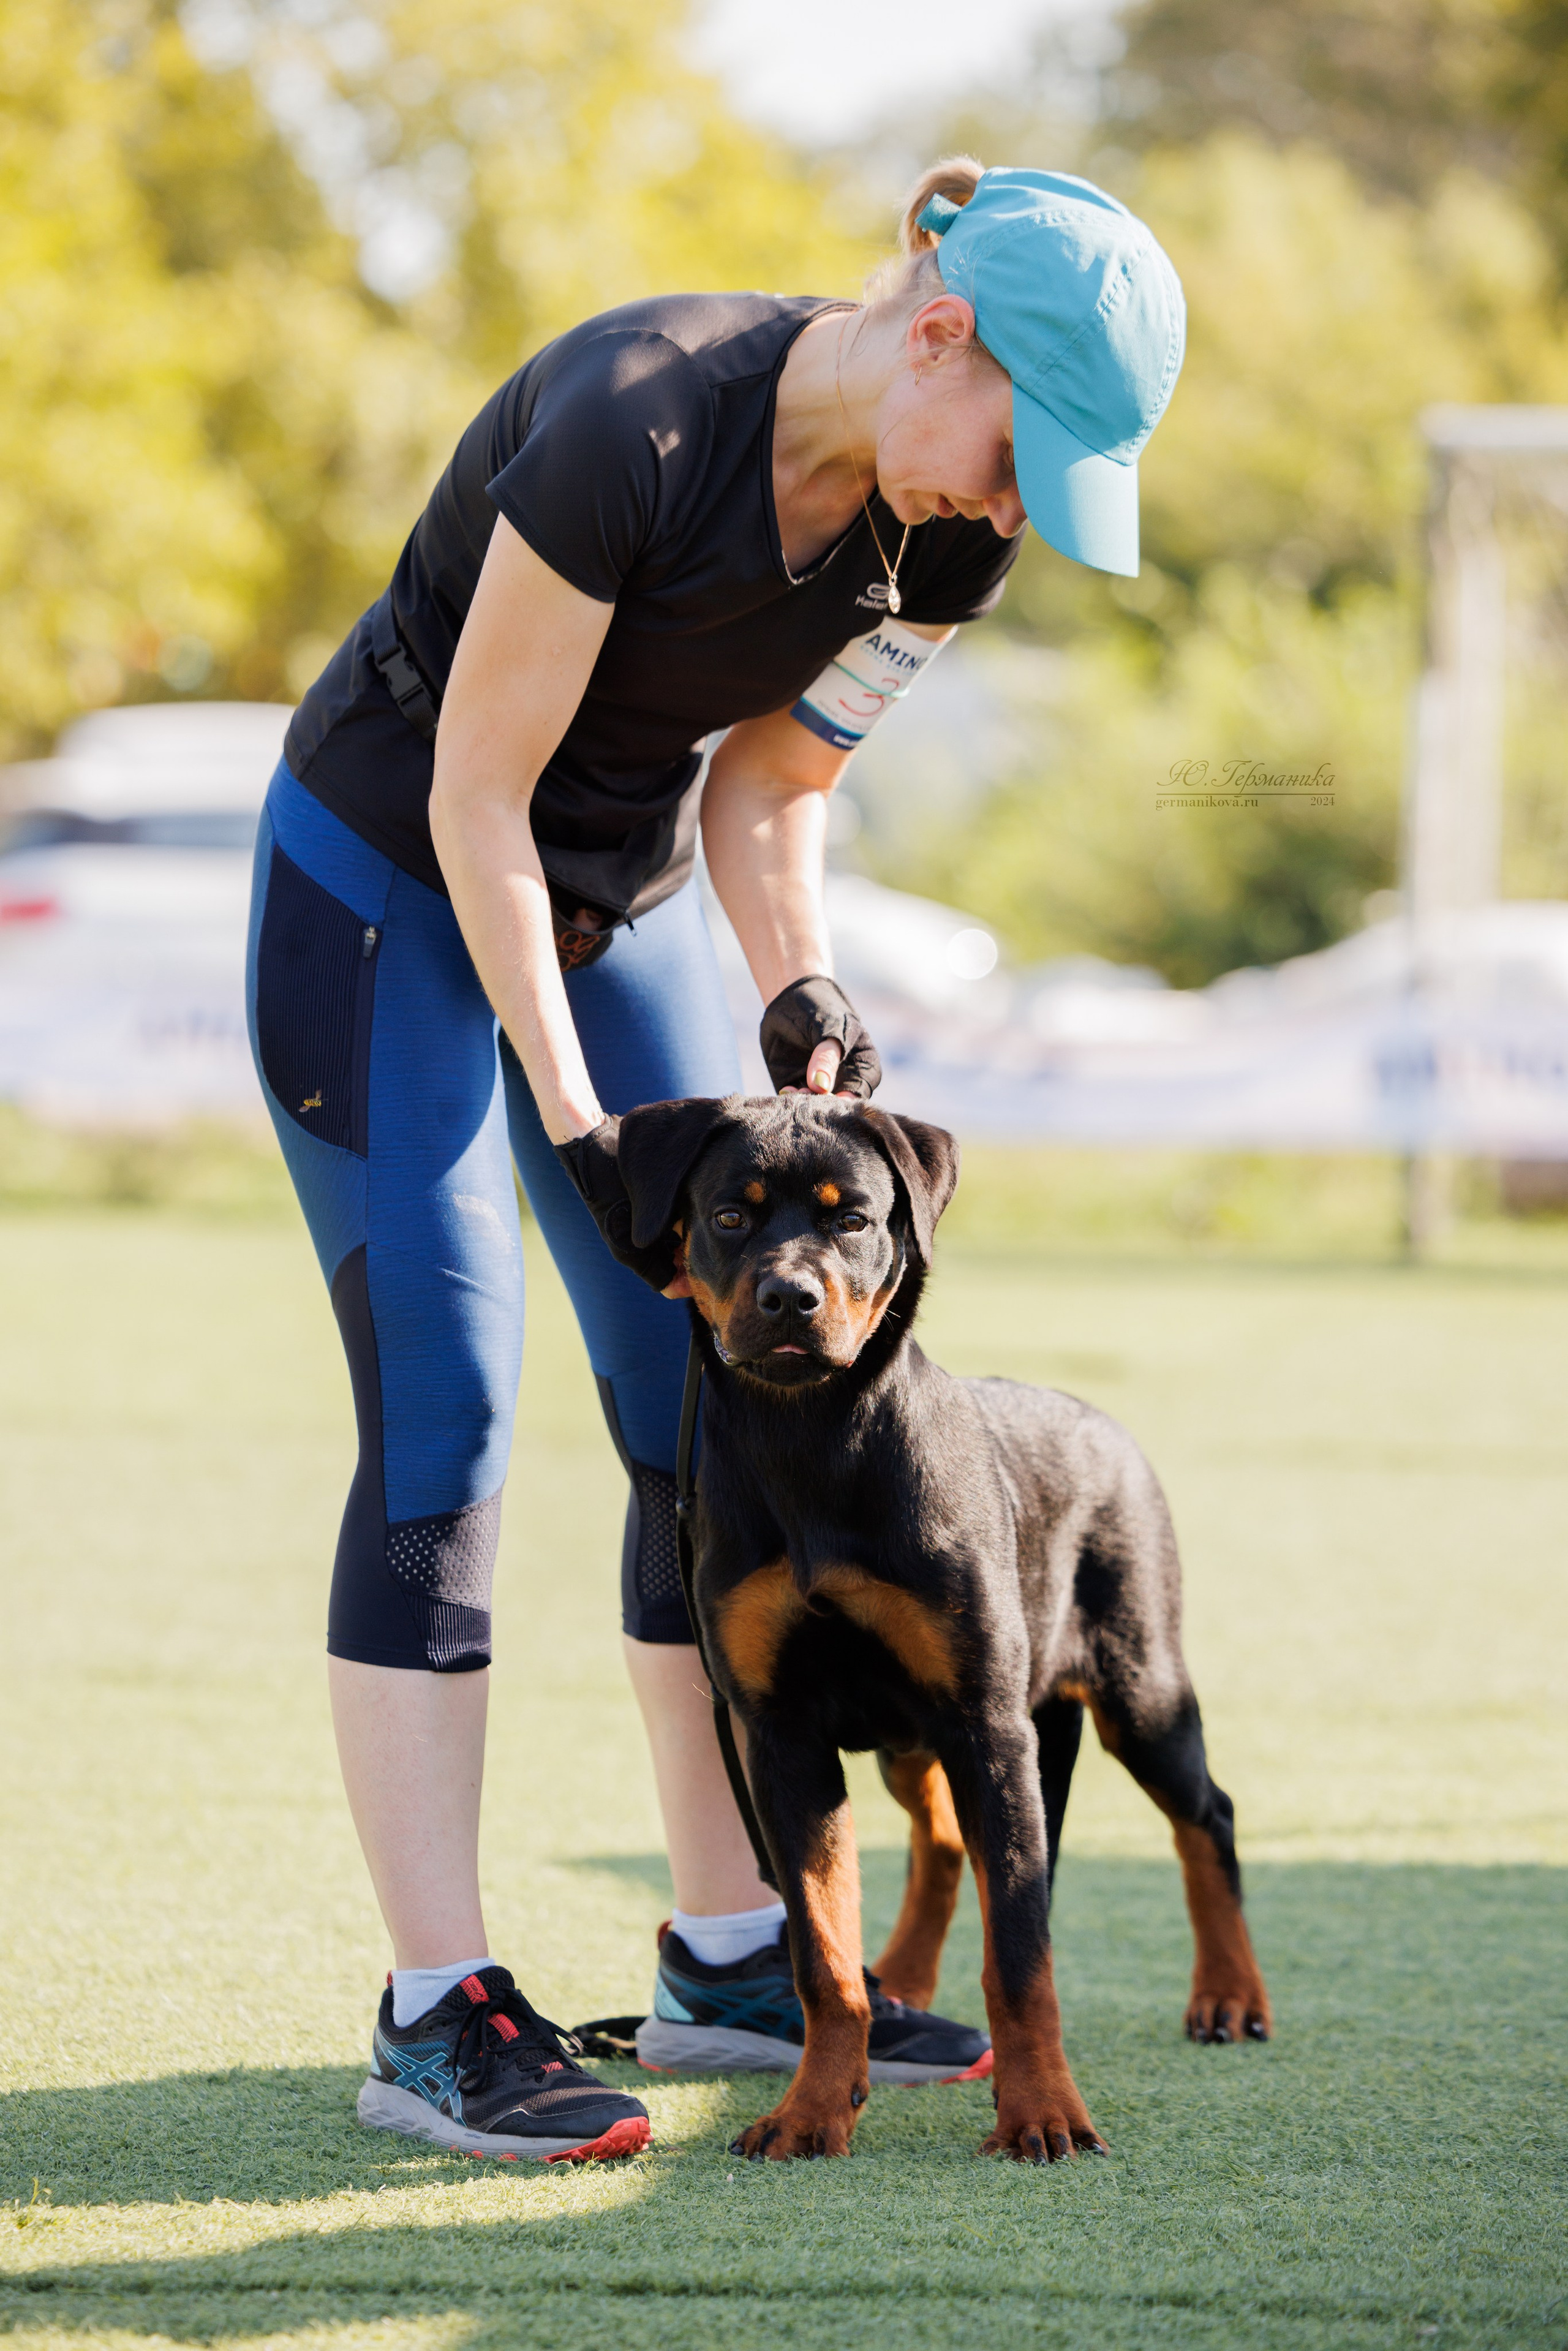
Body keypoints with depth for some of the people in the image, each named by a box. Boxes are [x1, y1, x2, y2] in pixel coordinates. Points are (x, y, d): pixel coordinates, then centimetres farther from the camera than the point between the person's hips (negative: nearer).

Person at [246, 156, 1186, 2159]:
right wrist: (575, 1121, -23)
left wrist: (800, 991, -15)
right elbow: (475, 794, -24)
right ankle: (436, 2013, -11)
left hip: (624, 901, 7)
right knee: (441, 1425, -12)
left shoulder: (953, 533, -11)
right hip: (383, 888, -7)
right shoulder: (635, 424, -32)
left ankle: (729, 1958, 12)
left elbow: (769, 781, 3)